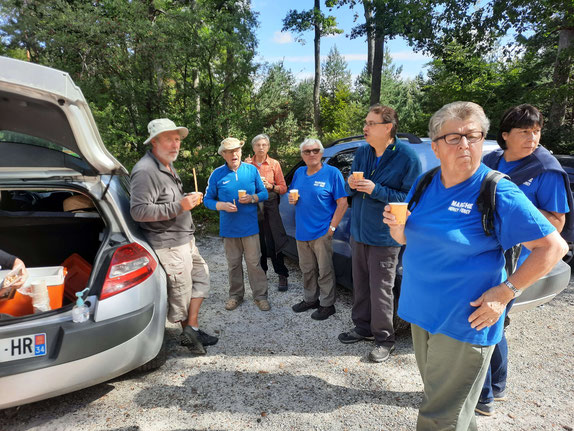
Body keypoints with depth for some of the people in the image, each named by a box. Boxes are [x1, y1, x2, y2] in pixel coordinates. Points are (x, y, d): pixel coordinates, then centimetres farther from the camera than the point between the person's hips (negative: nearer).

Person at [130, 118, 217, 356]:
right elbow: (138, 211, -26)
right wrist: (179, 207, -27)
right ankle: (190, 330, 21)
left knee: (200, 275, 15)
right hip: (168, 244, -10)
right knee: (181, 290, 1)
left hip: (185, 238, 11)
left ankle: (192, 328, 21)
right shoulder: (145, 171, -19)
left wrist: (188, 199, 9)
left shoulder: (168, 166, 15)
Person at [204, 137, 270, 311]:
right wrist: (222, 205, -17)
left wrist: (252, 198, -14)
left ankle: (260, 296, 15)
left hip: (250, 226, 0)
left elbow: (264, 193, 6)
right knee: (233, 264, 12)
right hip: (229, 228, 1)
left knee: (254, 262, 2)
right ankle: (236, 295, 28)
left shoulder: (252, 170, 0)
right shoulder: (217, 174, -2)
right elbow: (208, 199, 2)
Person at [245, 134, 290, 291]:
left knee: (273, 242, -5)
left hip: (270, 206, -2)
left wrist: (271, 186, -14)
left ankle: (282, 275, 5)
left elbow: (283, 188, 6)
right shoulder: (247, 163, 9)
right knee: (258, 241, 6)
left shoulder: (274, 164, 6)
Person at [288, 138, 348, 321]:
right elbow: (293, 195, 23)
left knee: (324, 271, 3)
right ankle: (310, 300, 34)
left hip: (322, 232, -6)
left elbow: (342, 203, -11)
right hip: (301, 232, 6)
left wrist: (332, 227, -15)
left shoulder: (332, 173, -8)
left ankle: (327, 304, 19)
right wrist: (292, 200, -2)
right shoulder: (299, 173, 10)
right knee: (307, 269, 18)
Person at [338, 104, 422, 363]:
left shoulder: (407, 157, -13)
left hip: (384, 236, -6)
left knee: (380, 289, 1)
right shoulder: (362, 152, 6)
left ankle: (384, 339, 20)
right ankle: (363, 327, 35)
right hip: (358, 231, 6)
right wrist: (351, 185, -10)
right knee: (360, 284, 16)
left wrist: (376, 190, -23)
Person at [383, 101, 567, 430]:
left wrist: (505, 292, -18)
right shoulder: (424, 185, 4)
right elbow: (407, 238, 13)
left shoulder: (499, 193, -14)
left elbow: (554, 246, -12)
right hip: (422, 310, 6)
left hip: (464, 321, -6)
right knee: (436, 395, 24)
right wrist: (397, 225, -11)